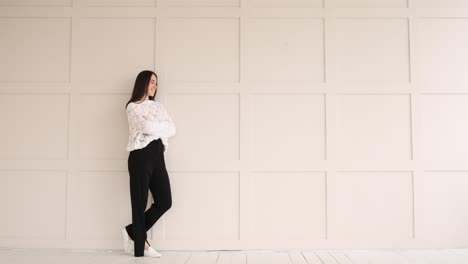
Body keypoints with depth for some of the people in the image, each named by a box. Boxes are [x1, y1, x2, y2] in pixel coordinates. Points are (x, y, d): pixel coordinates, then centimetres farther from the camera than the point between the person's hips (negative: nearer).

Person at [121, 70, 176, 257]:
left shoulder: (158, 106, 20)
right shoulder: (133, 107, 2)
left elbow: (172, 130, 7)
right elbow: (147, 128, -14)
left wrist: (153, 126, -5)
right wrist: (161, 126, 3)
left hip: (157, 156, 6)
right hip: (140, 156, -6)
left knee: (165, 202, 3)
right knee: (140, 203, 0)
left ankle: (133, 232, 20)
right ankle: (140, 247, 10)